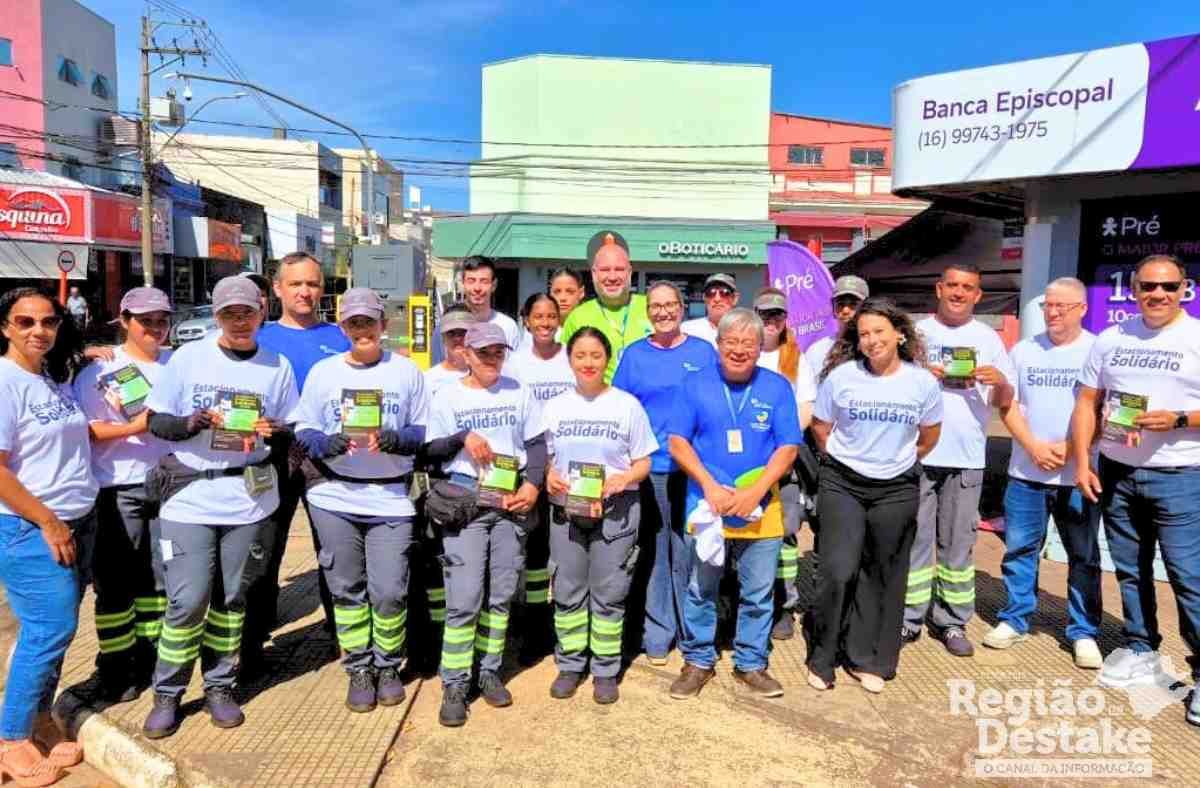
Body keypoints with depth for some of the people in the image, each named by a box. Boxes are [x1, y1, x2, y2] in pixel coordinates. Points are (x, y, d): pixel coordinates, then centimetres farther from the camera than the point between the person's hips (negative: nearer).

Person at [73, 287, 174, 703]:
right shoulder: (99, 370, -2)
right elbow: (82, 430, -6)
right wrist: (134, 427, -18)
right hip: (118, 490, -3)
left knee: (158, 577, 12)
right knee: (116, 582, 3)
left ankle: (150, 657, 26)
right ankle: (116, 668, 15)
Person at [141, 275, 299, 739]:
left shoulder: (278, 366, 3)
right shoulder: (188, 357, -1)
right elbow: (156, 421, 1)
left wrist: (274, 432, -15)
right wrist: (191, 424, -19)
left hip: (248, 496, 1)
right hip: (189, 495, -1)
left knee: (230, 597, 10)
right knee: (188, 599, -3)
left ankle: (220, 686, 25)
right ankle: (167, 693, 16)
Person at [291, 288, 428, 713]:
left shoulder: (407, 371, 6)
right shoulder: (323, 371, 9)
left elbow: (424, 432, 6)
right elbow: (302, 429, 6)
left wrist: (397, 439, -15)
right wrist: (325, 444, -15)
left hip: (391, 499, -1)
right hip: (334, 497, 1)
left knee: (389, 592, -2)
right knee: (347, 590, 7)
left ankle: (388, 667, 21)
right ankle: (358, 670, 24)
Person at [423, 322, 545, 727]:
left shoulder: (519, 391, 9)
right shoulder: (448, 397, 4)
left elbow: (537, 443, 9)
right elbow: (430, 449, 3)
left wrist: (533, 484, -5)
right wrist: (463, 438, -15)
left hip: (512, 501, 3)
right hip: (465, 502, -2)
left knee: (501, 595, 8)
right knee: (464, 599, -7)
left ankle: (489, 672, 22)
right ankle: (454, 686, 3)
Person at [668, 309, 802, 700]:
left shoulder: (778, 387, 1)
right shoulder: (697, 385, 1)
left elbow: (787, 448, -2)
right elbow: (678, 442, -2)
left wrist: (754, 492, -14)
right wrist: (710, 486, -13)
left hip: (761, 510, 1)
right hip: (706, 505, 0)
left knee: (758, 593, 10)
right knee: (700, 590, 9)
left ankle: (751, 664, 27)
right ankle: (698, 661, 25)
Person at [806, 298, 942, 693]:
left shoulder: (923, 382, -4)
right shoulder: (841, 376, -8)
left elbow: (928, 437, 11)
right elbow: (820, 428, 4)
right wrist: (844, 461, 9)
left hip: (897, 490, 2)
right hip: (842, 485, -2)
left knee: (883, 577, 10)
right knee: (839, 571, -9)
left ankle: (868, 660, 25)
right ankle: (822, 657, 10)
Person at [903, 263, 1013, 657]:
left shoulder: (988, 339, 10)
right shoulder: (917, 332, 8)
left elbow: (1004, 401, 10)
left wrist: (1000, 381, -12)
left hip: (966, 457, 1)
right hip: (917, 453, -1)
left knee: (958, 542, 5)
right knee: (915, 538, 3)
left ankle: (951, 621, 16)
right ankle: (909, 617, 12)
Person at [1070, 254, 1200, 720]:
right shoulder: (1111, 340, 8)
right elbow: (1087, 403, 8)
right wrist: (1082, 463, 1)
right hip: (1116, 473, 4)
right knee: (1130, 570, 13)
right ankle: (1141, 653, 27)